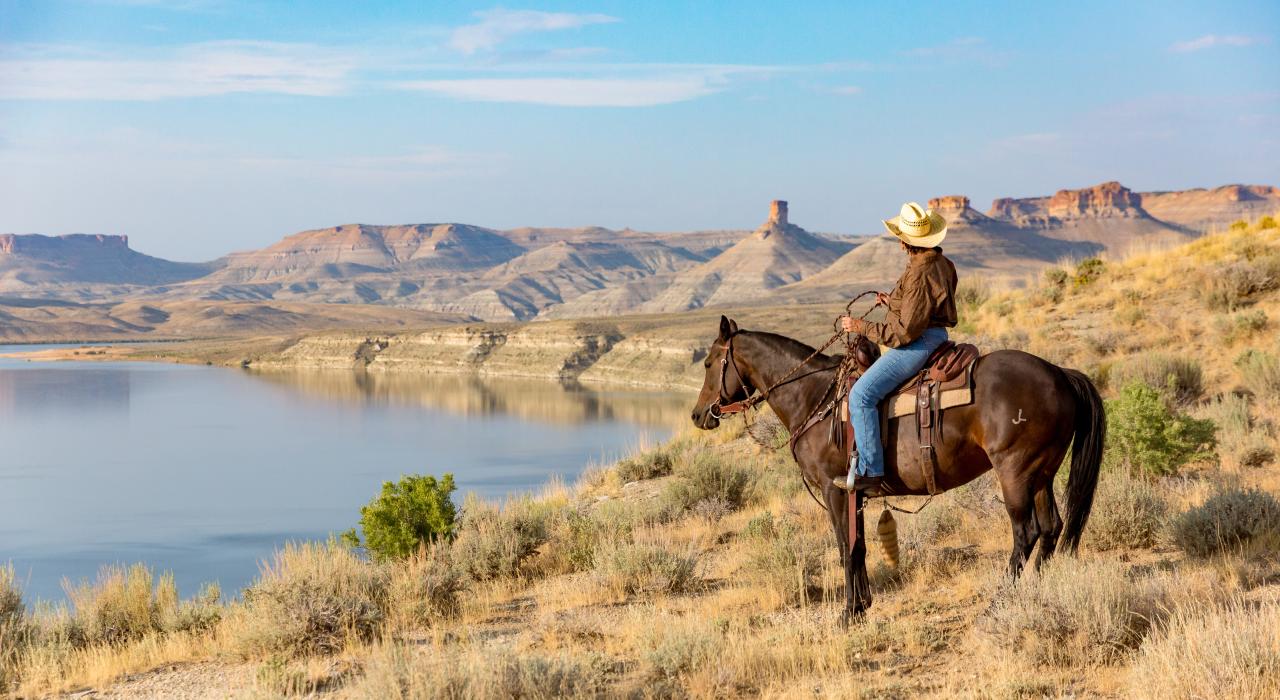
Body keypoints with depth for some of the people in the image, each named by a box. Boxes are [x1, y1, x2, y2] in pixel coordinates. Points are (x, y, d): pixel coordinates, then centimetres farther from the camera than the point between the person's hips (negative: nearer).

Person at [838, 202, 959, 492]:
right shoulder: (943, 264, 9)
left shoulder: (919, 274, -22)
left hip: (918, 343, -11)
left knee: (861, 394, -18)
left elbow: (905, 331, -23)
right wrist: (894, 301, 21)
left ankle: (869, 471, -22)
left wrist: (861, 327, -15)